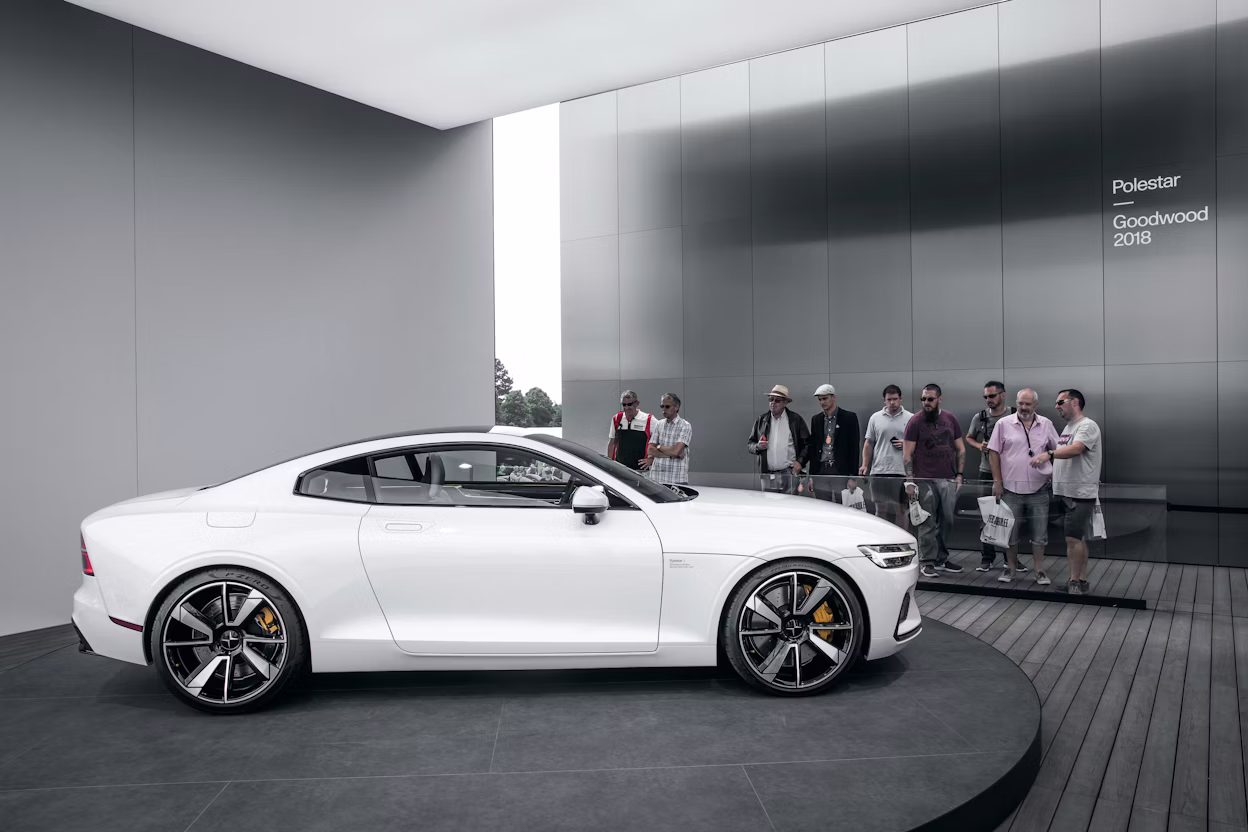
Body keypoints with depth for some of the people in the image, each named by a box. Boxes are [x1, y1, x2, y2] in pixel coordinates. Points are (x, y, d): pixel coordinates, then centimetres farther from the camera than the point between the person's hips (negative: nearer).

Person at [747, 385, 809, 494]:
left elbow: (807, 443, 6)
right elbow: (749, 445, 16)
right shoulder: (761, 420, 13)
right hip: (767, 475, 2)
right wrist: (757, 447, -6)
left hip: (790, 473, -2)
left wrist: (800, 461, -6)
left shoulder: (795, 419, 6)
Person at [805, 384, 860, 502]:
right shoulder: (816, 419, 13)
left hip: (841, 471, -4)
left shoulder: (849, 417, 1)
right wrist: (811, 476, 10)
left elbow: (854, 447, -2)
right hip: (820, 471, 4)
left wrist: (853, 476, -8)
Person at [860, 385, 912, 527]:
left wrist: (906, 445, -10)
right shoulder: (875, 418, 10)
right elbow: (868, 443, 12)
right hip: (879, 471, 2)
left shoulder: (910, 418, 6)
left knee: (901, 510, 0)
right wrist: (865, 465, 3)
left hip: (901, 472, -2)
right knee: (880, 510, 5)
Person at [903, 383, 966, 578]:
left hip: (949, 480, 4)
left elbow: (960, 449, 15)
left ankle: (941, 559, 21)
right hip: (925, 480, -4)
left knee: (947, 521, 8)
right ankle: (927, 563, 5)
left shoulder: (950, 419, 10)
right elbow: (907, 454, -4)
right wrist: (910, 481, -10)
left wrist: (959, 474, 6)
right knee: (928, 524, -2)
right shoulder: (915, 422, -2)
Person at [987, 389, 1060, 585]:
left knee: (1039, 533, 6)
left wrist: (1055, 472, 4)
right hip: (1011, 488, -1)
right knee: (1011, 532, 7)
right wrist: (997, 482, -4)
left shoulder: (1045, 424, 5)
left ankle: (1039, 571, 17)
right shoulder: (1004, 424, -1)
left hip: (1038, 489, 1)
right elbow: (993, 453, -1)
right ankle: (1011, 568, 21)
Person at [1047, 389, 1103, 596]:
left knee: (1073, 538, -10)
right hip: (1065, 492, 9)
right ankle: (1082, 581, 18)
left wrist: (1049, 454, -40)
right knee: (1078, 539, 12)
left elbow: (1075, 449, -29)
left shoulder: (1088, 426, -11)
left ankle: (1075, 582, -3)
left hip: (1081, 493, -9)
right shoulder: (1067, 428, 18)